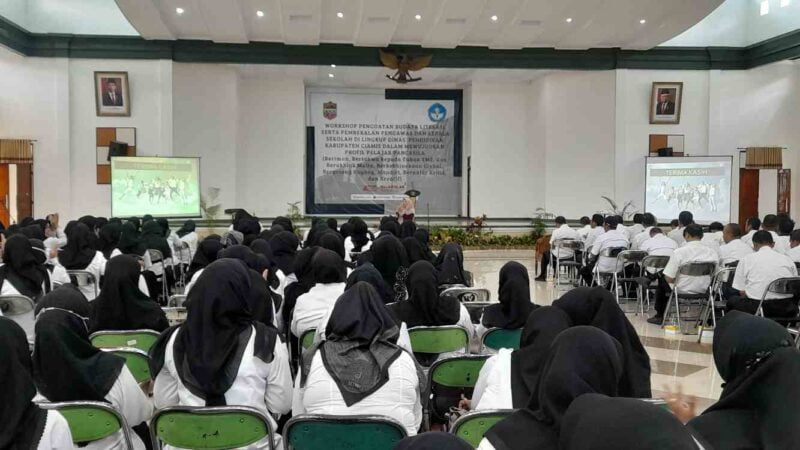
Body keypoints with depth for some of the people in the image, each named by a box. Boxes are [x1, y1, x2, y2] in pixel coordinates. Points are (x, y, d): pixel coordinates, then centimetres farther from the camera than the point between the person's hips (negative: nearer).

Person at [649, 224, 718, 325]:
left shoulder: (679, 252, -19)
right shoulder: (713, 253, -8)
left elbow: (669, 279, -16)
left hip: (682, 290, -4)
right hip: (704, 291, 4)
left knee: (662, 279, 27)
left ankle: (660, 316, 39)